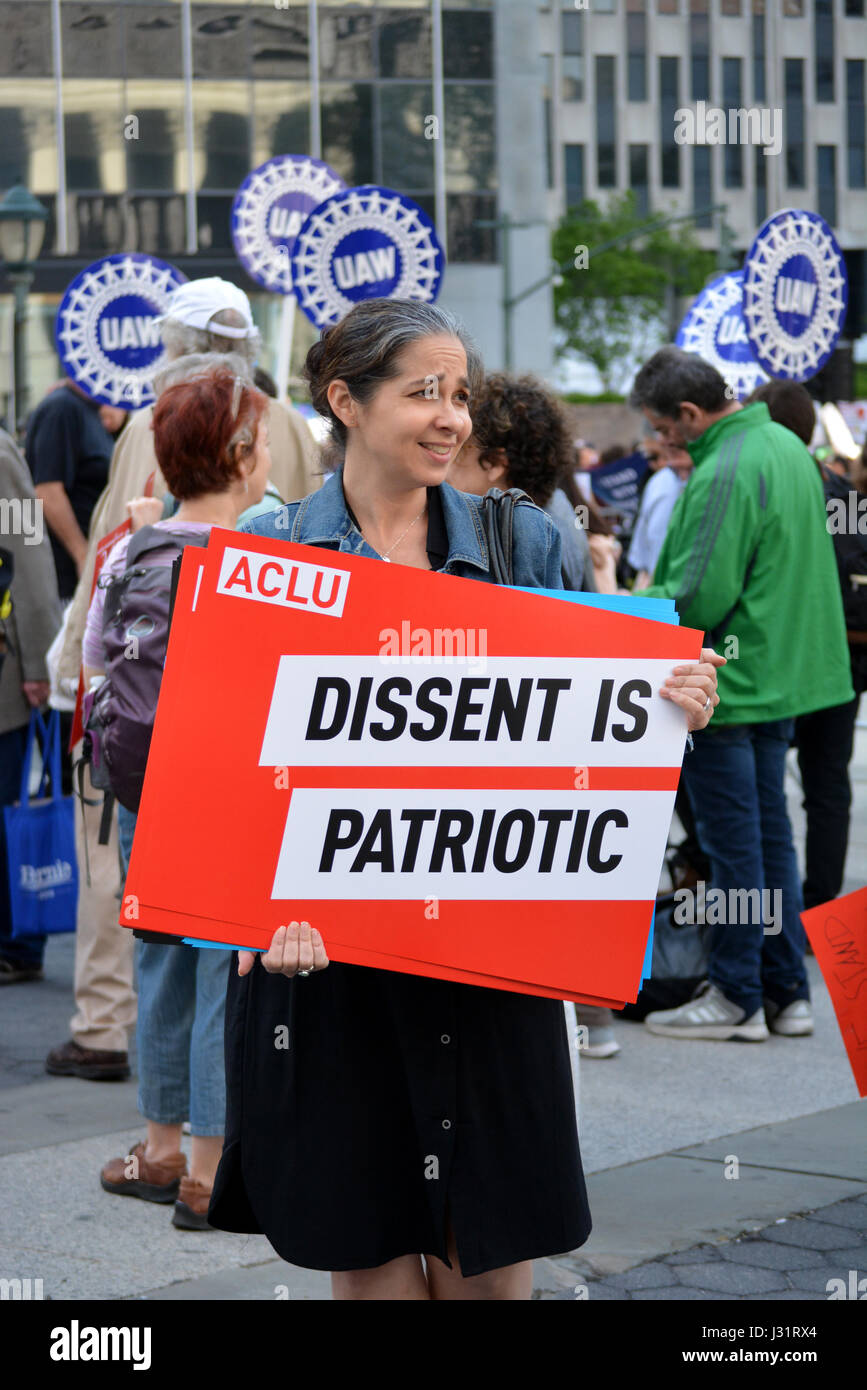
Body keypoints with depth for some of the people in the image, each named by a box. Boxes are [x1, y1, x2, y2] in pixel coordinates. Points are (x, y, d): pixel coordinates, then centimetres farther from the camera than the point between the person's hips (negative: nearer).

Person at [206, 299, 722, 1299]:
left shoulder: (522, 543, 7)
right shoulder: (267, 550, 1)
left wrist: (670, 715, -13)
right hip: (321, 942, -1)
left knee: (491, 1251, 3)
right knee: (365, 1248, 6)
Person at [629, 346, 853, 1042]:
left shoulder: (723, 475, -21)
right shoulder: (788, 446, 9)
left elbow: (697, 598, -24)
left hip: (728, 685, -9)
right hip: (783, 673, 9)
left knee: (733, 842, -1)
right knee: (771, 833, 14)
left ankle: (737, 998, 7)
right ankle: (788, 992, 18)